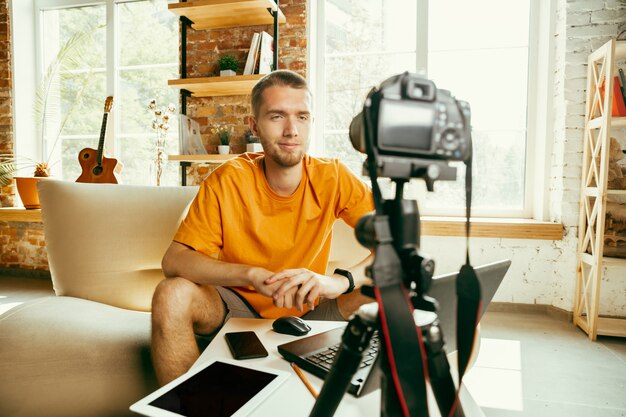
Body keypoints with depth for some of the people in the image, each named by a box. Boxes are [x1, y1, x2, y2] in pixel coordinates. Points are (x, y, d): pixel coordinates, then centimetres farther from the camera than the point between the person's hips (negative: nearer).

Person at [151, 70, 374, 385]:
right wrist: (253, 274, -34)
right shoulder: (227, 181, -14)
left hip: (307, 312, 1)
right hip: (238, 307, 0)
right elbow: (174, 260, -18)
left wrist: (341, 280, -37)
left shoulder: (332, 178, -12)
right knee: (171, 294, -26)